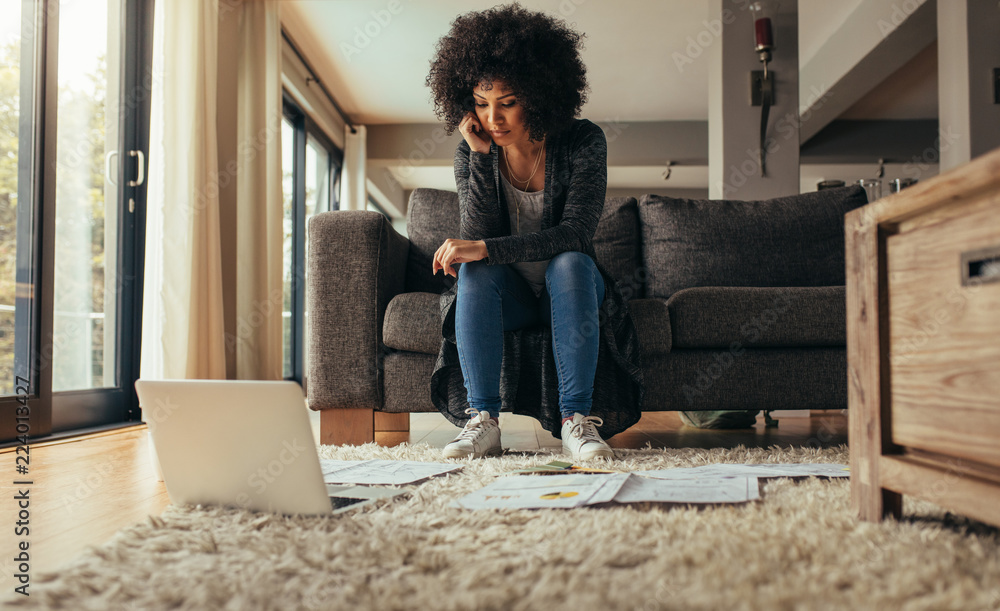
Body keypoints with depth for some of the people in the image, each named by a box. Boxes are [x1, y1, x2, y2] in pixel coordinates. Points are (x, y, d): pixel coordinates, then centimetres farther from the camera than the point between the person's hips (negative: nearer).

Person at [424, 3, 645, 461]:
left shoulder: (583, 142, -15)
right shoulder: (471, 152, -9)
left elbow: (575, 234, -25)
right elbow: (475, 238, -19)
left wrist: (484, 249, -34)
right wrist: (480, 154, -26)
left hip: (568, 290, -1)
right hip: (508, 295, 2)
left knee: (570, 264, -34)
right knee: (475, 271, -30)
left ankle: (576, 418, -34)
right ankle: (483, 421, -31)